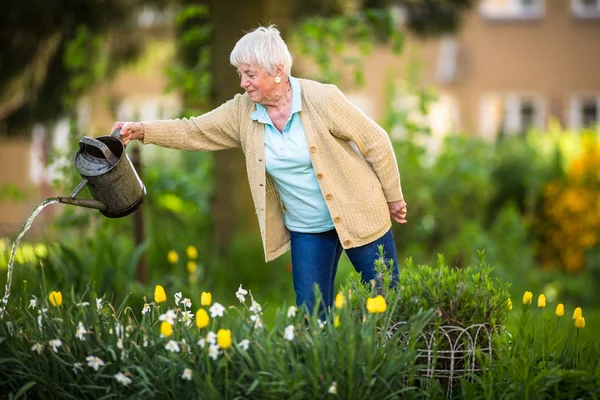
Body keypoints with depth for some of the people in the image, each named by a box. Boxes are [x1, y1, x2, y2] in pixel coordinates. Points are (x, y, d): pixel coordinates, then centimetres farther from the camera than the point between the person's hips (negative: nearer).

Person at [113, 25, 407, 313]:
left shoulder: (322, 99, -17)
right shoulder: (242, 112, -4)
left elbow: (375, 142, -10)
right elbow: (193, 132, -4)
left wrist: (393, 197, -3)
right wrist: (142, 131, -19)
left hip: (357, 217, -4)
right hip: (306, 231, 4)